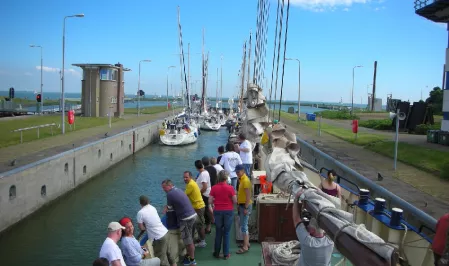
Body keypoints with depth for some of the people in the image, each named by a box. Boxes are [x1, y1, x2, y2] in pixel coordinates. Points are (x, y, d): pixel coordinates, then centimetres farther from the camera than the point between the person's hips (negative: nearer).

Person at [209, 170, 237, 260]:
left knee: (218, 232, 15)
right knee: (226, 233, 9)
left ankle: (216, 253, 24)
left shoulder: (214, 188, -7)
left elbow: (210, 201, -4)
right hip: (228, 211, -2)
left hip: (218, 211, 2)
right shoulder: (230, 188, -13)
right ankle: (226, 254, 15)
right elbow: (235, 201, -7)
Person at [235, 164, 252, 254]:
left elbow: (248, 195, -22)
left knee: (243, 226, -7)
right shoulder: (241, 180, 11)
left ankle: (245, 247, -3)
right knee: (244, 225, 16)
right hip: (242, 205, 10)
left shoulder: (245, 180, -19)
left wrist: (246, 208, -22)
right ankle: (247, 243, 26)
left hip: (245, 206, -10)